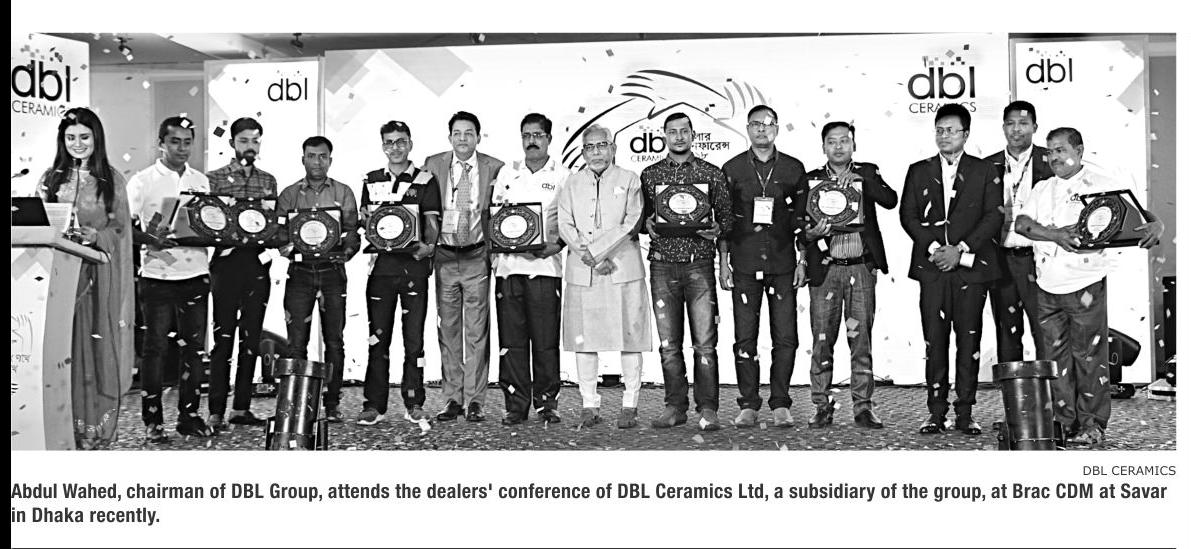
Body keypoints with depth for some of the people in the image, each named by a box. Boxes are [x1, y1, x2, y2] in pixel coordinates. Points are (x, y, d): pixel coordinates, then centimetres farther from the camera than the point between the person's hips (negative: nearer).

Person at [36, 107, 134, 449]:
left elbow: (122, 230, 3)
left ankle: (97, 433, 5)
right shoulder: (52, 178, 11)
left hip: (98, 275, -1)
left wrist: (96, 235, -16)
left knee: (97, 346, -1)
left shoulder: (111, 179, 5)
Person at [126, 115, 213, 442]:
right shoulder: (143, 181, 1)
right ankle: (152, 421, 7)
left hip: (195, 275, 4)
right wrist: (150, 239, -21)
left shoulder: (201, 181, 13)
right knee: (156, 348, 0)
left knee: (195, 348, 5)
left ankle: (189, 415, 15)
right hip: (158, 276, -4)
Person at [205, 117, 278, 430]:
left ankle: (241, 407, 15)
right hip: (227, 262, -4)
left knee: (251, 339, 7)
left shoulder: (269, 181, 14)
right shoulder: (214, 178, 3)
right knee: (223, 339, -4)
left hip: (258, 263, 4)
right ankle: (216, 412, -1)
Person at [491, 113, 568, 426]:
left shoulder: (563, 177, 6)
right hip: (508, 263, 3)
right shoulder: (507, 175, 17)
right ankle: (516, 405, 7)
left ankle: (546, 403, 5)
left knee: (546, 339, -3)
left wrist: (556, 245, -14)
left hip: (545, 266, -3)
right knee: (511, 339, 2)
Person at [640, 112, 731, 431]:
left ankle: (708, 409, 2)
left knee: (705, 342, -4)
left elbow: (727, 214, 9)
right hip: (663, 264, 2)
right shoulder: (649, 175, 11)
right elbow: (639, 215, 15)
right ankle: (675, 407, 13)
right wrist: (648, 223, -7)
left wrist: (717, 229, -11)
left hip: (699, 264, -1)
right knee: (669, 342, 5)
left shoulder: (711, 174, 7)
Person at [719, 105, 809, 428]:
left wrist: (802, 261, 4)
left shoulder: (793, 169, 7)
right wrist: (723, 262, 4)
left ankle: (780, 404, 8)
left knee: (785, 337, -1)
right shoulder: (732, 169, 6)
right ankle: (748, 405, 7)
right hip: (744, 265, 0)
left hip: (783, 264, 0)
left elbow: (802, 220, 10)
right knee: (745, 338, 0)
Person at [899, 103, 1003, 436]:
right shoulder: (919, 171, 13)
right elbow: (908, 215, 6)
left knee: (969, 342, -1)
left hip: (970, 268, -1)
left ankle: (965, 414, 5)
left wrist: (961, 249, -10)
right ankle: (936, 414, 4)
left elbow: (994, 216, 1)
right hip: (931, 268, 1)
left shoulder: (984, 172, 9)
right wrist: (933, 247, -8)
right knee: (935, 342, -1)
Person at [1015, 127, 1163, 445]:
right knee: (1054, 356, 7)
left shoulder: (1102, 186, 1)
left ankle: (1092, 424, 6)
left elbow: (1137, 214, -2)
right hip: (1047, 287, 4)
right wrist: (1055, 234, -17)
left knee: (1089, 355, -1)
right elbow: (1021, 224, -1)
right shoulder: (1042, 190, 13)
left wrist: (1155, 226, -25)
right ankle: (1064, 421, 15)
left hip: (1086, 285, -4)